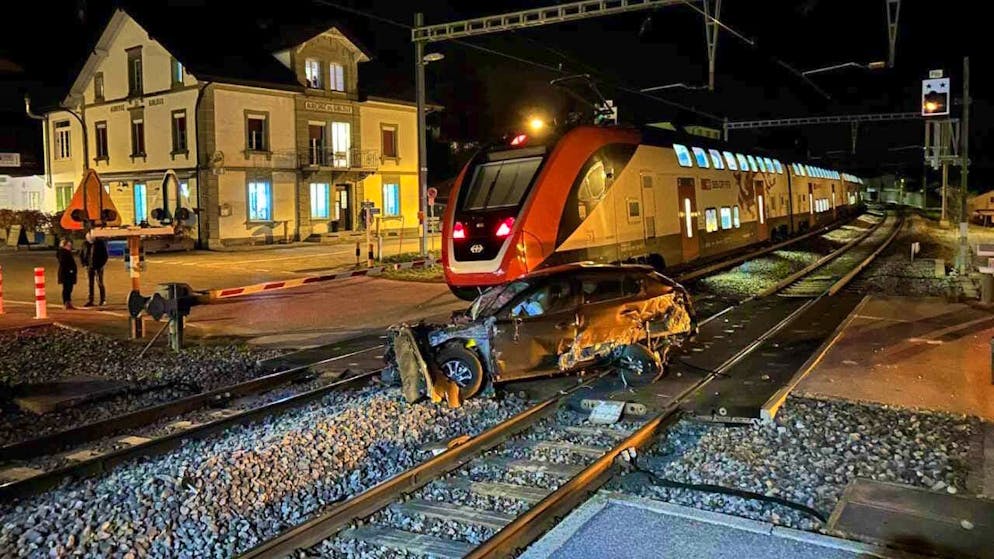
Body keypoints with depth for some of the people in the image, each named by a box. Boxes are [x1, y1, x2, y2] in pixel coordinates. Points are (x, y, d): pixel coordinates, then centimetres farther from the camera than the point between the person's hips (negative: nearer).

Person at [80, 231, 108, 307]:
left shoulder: (100, 243, -6)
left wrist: (101, 264, -9)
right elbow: (81, 255, 15)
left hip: (98, 267, -4)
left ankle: (103, 300, 5)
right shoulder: (85, 244, 5)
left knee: (100, 284, -2)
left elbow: (105, 255, -3)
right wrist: (84, 264, 3)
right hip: (89, 267, 4)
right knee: (90, 284, 6)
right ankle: (90, 301, 8)